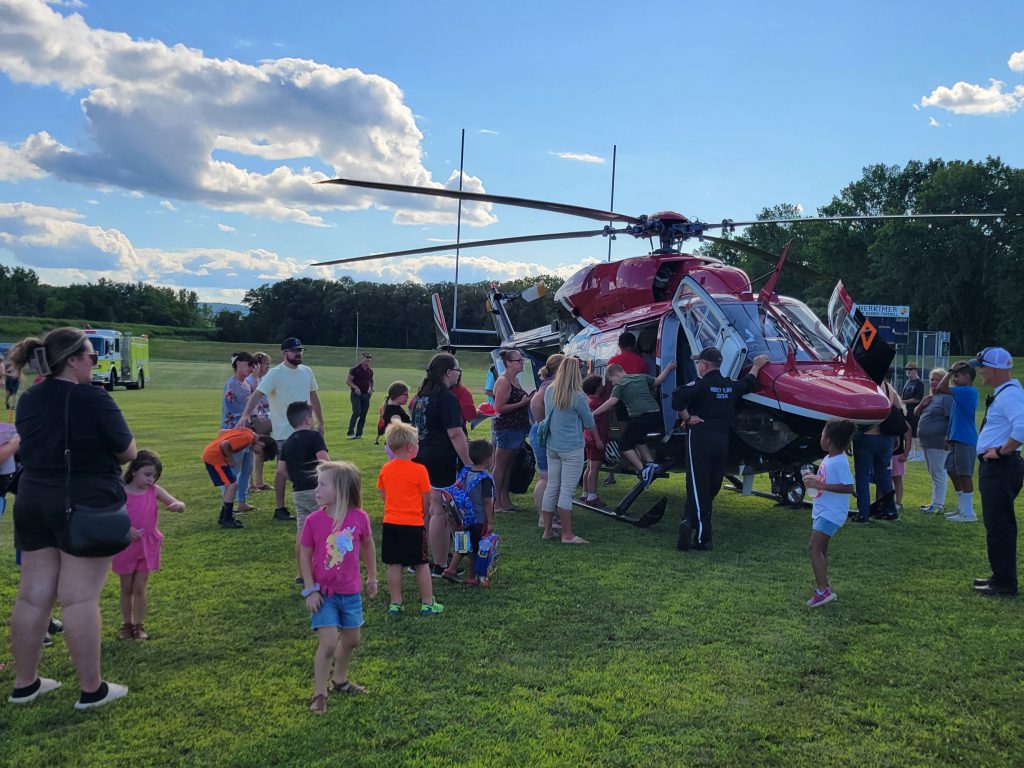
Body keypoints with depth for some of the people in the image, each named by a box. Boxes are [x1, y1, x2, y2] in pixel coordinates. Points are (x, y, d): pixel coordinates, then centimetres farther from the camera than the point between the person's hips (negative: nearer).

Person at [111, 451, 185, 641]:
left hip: (147, 547, 1)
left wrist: (177, 506, -30)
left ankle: (139, 625, 18)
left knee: (140, 588, 7)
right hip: (126, 546, -1)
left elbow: (180, 505, -6)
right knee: (126, 588, 13)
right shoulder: (121, 493, -11)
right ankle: (126, 625, 26)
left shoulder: (154, 491, -4)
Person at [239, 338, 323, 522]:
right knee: (284, 470, 1)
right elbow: (258, 394, -23)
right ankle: (280, 509, 12)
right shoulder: (275, 374, -13)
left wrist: (320, 422, 14)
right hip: (284, 431, -6)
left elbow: (314, 397, 14)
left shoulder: (307, 371, 6)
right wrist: (246, 413, -38)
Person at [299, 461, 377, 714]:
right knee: (328, 642, -10)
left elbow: (368, 546, 6)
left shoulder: (359, 518, -12)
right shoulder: (314, 520, -14)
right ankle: (319, 694, 7)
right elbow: (305, 556, -6)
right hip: (323, 593, -3)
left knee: (352, 639, 16)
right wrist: (310, 590, -10)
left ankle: (340, 680, 41)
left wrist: (372, 577, 13)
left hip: (351, 591, 3)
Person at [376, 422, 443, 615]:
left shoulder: (385, 469, 2)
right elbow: (426, 500, -6)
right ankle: (427, 603, 15)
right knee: (421, 565, 7)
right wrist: (426, 515, 12)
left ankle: (395, 603, 16)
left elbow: (384, 496, 11)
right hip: (414, 525, -4)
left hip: (390, 523, 4)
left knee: (394, 565, 10)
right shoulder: (419, 470, -12)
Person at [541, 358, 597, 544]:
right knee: (567, 491, -3)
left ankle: (547, 530, 19)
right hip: (572, 448, -6)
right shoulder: (577, 397, -16)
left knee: (551, 487, 12)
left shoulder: (549, 391, 3)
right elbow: (590, 424, -5)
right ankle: (567, 534, 2)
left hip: (552, 447, 6)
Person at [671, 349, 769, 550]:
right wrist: (756, 366, 49)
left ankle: (702, 537, -8)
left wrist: (687, 417, -10)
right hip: (723, 440, 6)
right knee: (712, 487, 13)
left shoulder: (702, 385, -8)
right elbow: (749, 384, 33)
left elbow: (677, 398, -25)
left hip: (700, 438, -6)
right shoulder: (731, 386, 12)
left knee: (698, 488, -4)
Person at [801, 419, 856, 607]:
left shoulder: (840, 462, -19)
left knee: (813, 548, -13)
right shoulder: (828, 459, 9)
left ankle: (824, 590, -9)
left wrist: (820, 485, -28)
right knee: (820, 549, 15)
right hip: (821, 511, 10)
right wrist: (814, 478, 4)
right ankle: (822, 584, 25)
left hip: (831, 513, -10)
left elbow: (848, 487, -25)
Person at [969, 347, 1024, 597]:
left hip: (1000, 467, -11)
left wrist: (1002, 450, -22)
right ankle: (1002, 576, 27)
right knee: (998, 524, 17)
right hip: (994, 467, 11)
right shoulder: (1002, 393, 15)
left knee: (998, 525, -5)